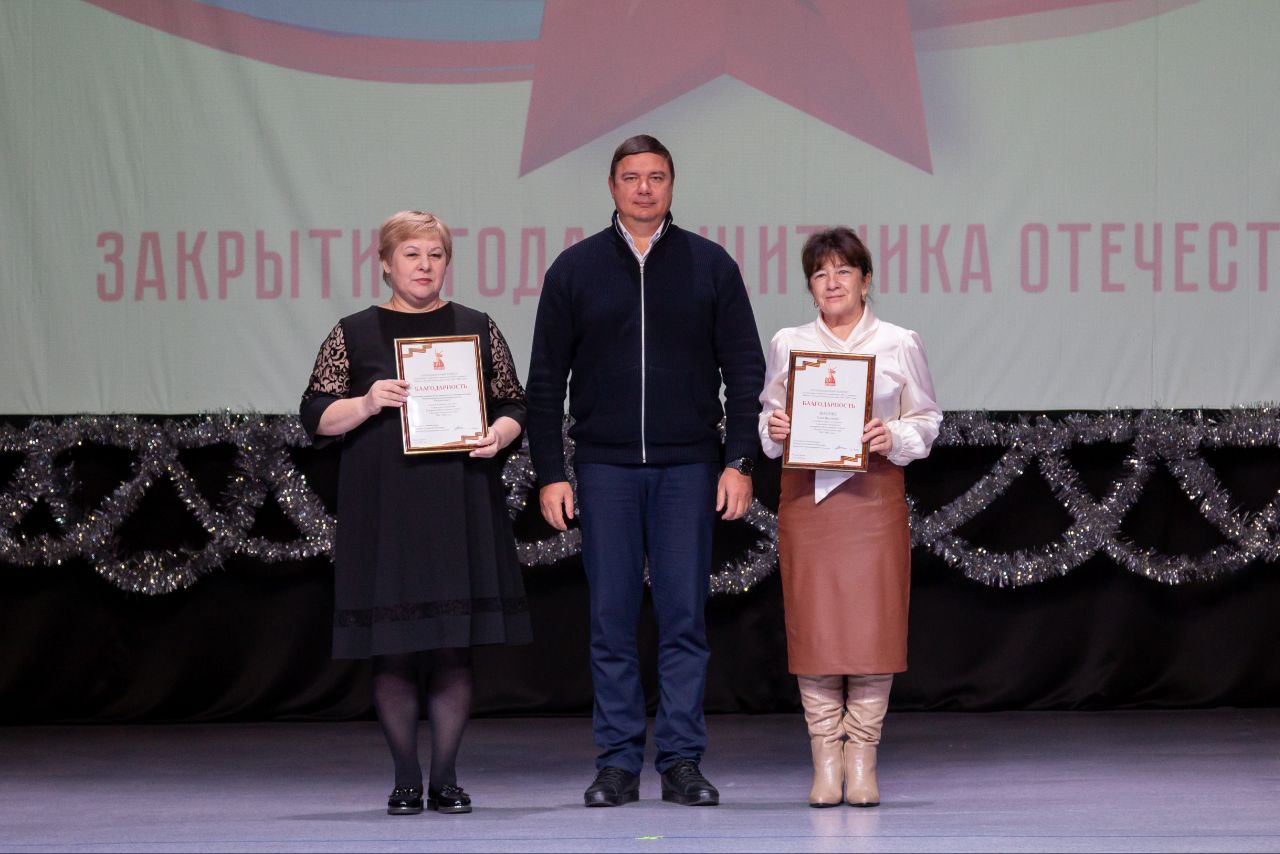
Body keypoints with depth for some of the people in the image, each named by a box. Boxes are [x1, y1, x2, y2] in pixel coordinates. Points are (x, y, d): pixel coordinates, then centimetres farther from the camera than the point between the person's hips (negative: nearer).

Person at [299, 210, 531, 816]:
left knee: (456, 641, -1)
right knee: (394, 647, -2)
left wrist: (499, 433, -8)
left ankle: (445, 777, 7)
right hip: (384, 511, -1)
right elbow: (316, 417, 3)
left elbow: (513, 404, 13)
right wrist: (367, 403, -14)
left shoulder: (477, 329, 10)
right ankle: (405, 780, 7)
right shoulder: (354, 334, 6)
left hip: (460, 509, 1)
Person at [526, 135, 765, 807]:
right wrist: (549, 474, 0)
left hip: (688, 465, 0)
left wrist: (739, 462, -2)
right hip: (605, 466, 0)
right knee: (611, 618, 1)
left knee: (684, 617, -1)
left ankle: (682, 762, 4)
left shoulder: (710, 266, 6)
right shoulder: (575, 270, 6)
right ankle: (617, 763, 6)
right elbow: (545, 381, 7)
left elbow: (745, 370, 6)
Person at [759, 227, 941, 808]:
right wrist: (774, 430, -5)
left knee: (872, 622, -5)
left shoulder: (899, 345, 8)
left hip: (873, 493, -1)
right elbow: (767, 417, 17)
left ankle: (863, 763, 2)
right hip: (806, 493, 1)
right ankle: (826, 762, 2)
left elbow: (926, 420, 10)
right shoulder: (787, 345, 12)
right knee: (812, 622, -4)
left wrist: (894, 437, -9)